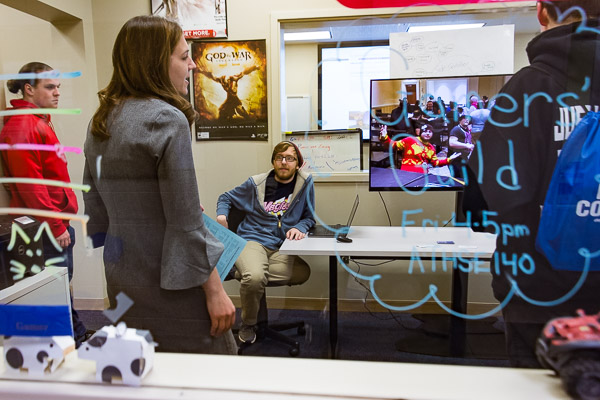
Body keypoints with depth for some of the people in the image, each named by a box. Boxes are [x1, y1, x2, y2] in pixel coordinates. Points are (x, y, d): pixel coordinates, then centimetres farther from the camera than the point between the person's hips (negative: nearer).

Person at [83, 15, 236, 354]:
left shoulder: (100, 122, 7)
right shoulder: (167, 119, -17)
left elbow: (96, 207, 13)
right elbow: (187, 224, -19)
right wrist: (215, 291, -12)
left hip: (122, 280, 9)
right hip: (168, 286, -8)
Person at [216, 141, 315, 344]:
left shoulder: (305, 182, 5)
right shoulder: (256, 183, 4)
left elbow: (309, 217, 10)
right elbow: (225, 198, 17)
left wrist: (299, 228, -12)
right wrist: (221, 215, -3)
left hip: (282, 247, 3)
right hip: (252, 241, -2)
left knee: (303, 273, -27)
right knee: (255, 276, -34)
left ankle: (244, 273, -5)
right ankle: (248, 324, -1)